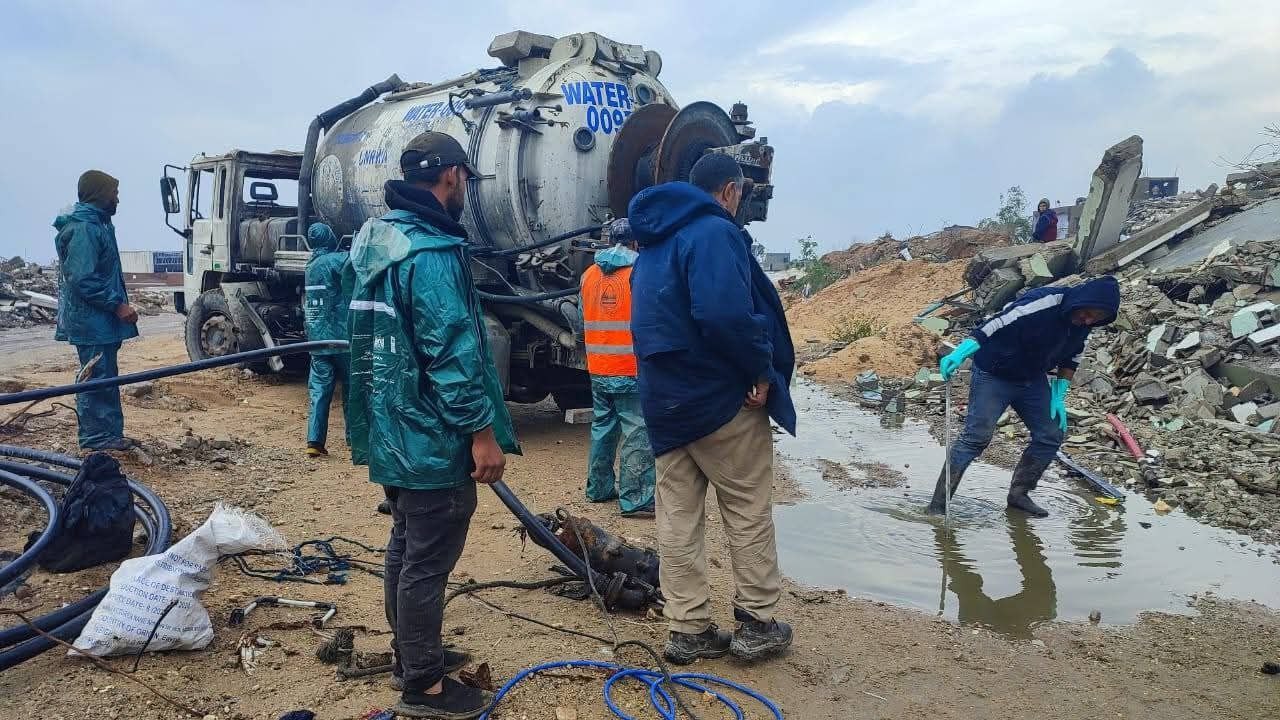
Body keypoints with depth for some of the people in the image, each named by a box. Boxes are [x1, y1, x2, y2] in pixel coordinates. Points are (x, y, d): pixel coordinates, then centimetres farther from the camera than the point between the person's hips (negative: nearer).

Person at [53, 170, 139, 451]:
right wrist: (118, 305, -20)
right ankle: (97, 437, 3)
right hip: (92, 321, -10)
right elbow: (83, 280, -23)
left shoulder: (97, 224, 15)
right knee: (96, 379, -4)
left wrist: (119, 304, 17)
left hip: (102, 321, 10)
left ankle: (110, 435, 22)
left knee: (106, 377, 14)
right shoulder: (82, 229, -17)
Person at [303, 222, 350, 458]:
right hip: (342, 338, -6)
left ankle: (314, 442, -4)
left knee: (318, 391, 3)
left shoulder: (310, 265, 14)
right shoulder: (339, 260, -9)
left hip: (316, 339, 6)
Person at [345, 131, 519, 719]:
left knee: (406, 546, 21)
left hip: (391, 431, 10)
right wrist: (483, 431, -19)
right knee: (428, 561, 1)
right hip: (431, 438, -10)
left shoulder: (375, 241, 11)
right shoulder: (431, 252, -21)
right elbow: (452, 352, -25)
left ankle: (411, 654, 36)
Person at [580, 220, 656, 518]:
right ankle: (635, 500, -1)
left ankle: (598, 488, 28)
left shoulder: (589, 275, 8)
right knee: (638, 434, -2)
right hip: (633, 371, -6)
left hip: (598, 370, 7)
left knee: (602, 427, 18)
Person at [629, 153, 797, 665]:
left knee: (677, 517, 9)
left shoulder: (654, 241, 15)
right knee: (749, 512, 7)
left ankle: (689, 630, 16)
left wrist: (665, 377, 13)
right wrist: (762, 371, -17)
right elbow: (726, 313, -29)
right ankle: (756, 623, 16)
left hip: (664, 396, 8)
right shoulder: (715, 231, -14)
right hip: (721, 396, -8)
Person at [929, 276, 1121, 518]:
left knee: (1051, 437, 7)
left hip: (1033, 380, 8)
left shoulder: (1083, 325, -4)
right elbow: (998, 322, -36)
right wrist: (963, 350, -45)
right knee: (976, 438, -14)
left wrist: (1059, 396, 5)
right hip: (994, 376, -8)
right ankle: (938, 506, -10)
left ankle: (1019, 494, 23)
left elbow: (1071, 359, 11)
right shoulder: (1044, 302, -30)